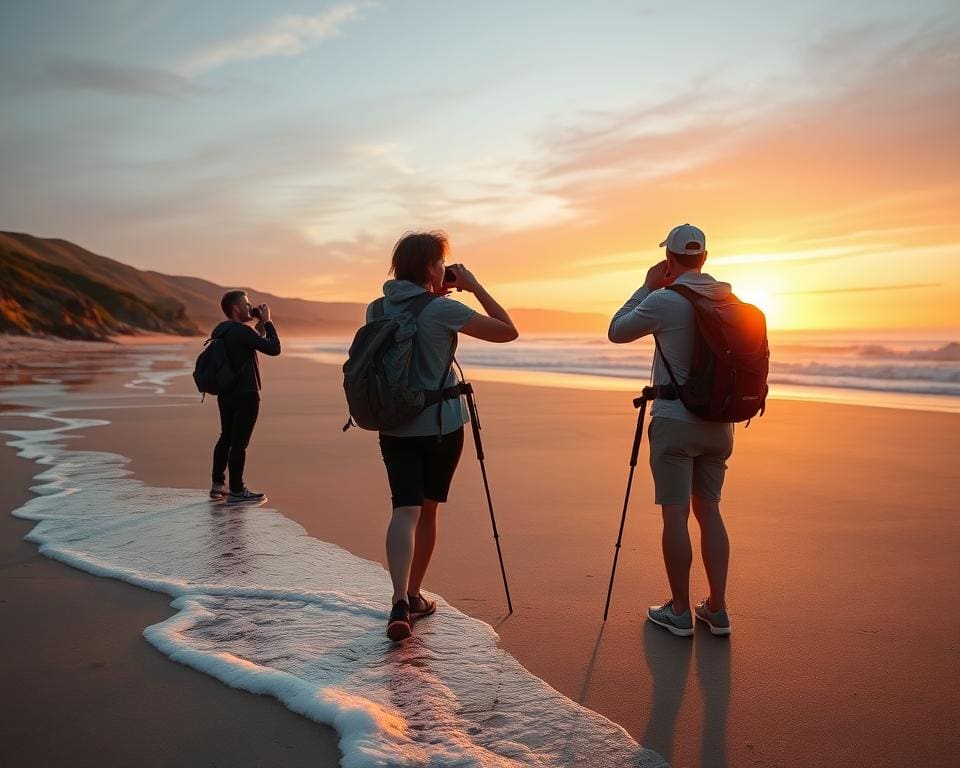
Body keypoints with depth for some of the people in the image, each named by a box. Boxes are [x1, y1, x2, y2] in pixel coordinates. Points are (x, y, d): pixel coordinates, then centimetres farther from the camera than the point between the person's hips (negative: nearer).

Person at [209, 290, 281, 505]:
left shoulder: (220, 330, 11)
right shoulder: (242, 331, -18)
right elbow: (274, 349, -17)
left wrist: (260, 327, 12)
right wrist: (267, 322, -7)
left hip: (226, 393, 10)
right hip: (245, 395, -9)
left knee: (226, 438, 19)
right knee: (239, 442, -4)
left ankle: (217, 485, 26)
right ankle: (236, 492, 1)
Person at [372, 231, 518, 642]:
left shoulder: (377, 308, 3)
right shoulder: (442, 309, -12)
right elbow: (508, 331, -10)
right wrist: (475, 286, -3)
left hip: (394, 425, 3)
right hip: (440, 424, -3)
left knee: (405, 510, -3)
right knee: (427, 511, 13)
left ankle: (401, 601, -20)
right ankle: (414, 596, 26)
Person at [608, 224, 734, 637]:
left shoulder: (663, 301, -12)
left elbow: (616, 331, 1)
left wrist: (647, 286, 7)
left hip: (674, 422, -6)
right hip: (718, 423, 6)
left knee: (675, 513, 2)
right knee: (708, 509, 13)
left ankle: (679, 611, 10)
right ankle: (716, 609, 18)